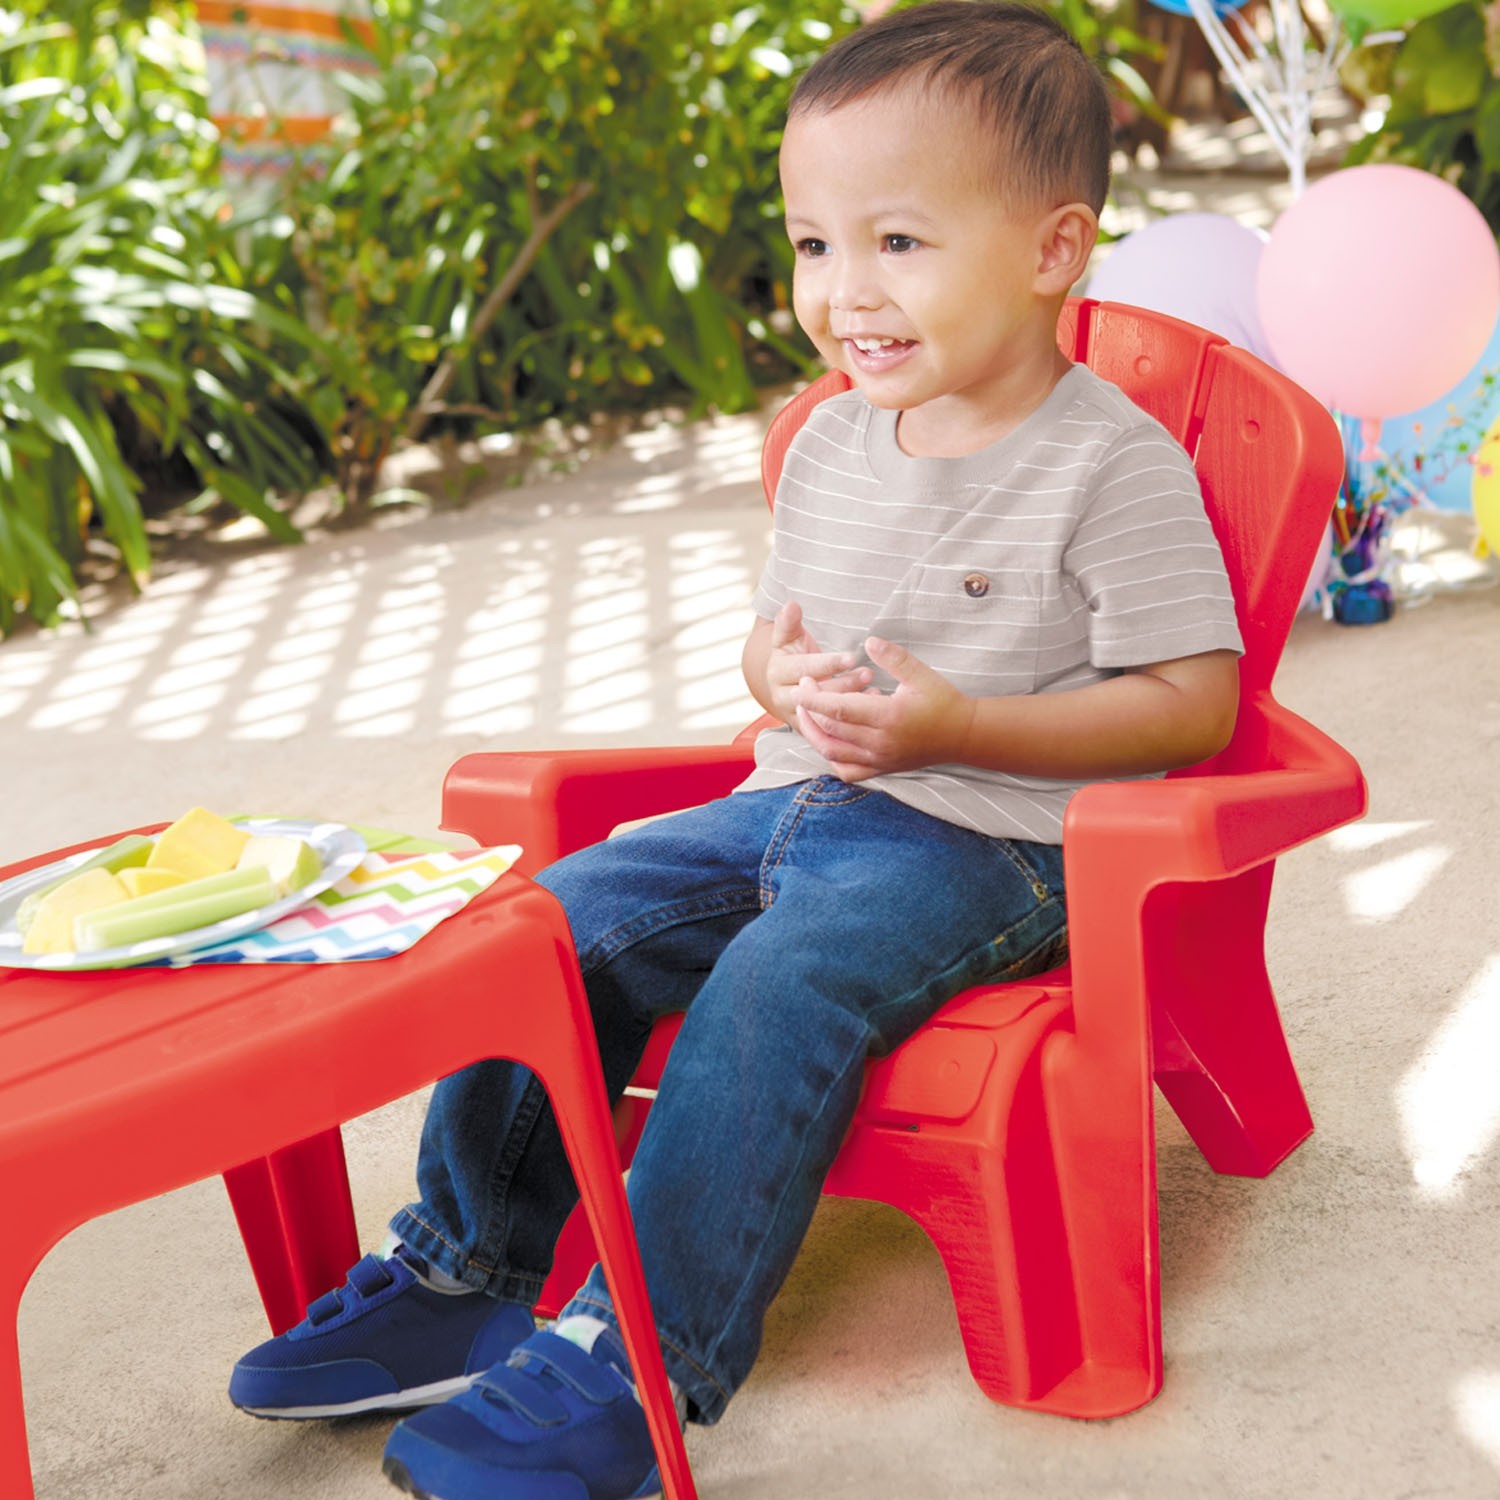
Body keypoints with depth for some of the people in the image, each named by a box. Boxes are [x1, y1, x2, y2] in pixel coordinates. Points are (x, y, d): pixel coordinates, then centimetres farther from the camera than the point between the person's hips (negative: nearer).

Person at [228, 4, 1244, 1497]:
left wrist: (954, 724, -22)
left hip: (983, 838, -7)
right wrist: (782, 672, -4)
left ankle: (633, 1362, -23)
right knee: (560, 916, -6)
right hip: (795, 802, 8)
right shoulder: (830, 445, 10)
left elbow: (1191, 704, -12)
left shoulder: (1114, 463, -12)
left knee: (777, 985, -31)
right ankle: (466, 1269, 5)